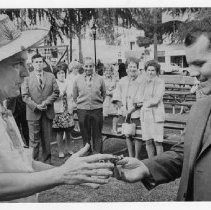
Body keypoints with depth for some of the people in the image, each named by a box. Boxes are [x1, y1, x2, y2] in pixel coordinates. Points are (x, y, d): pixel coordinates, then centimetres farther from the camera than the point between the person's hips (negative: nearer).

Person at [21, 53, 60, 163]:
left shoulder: (51, 76, 9)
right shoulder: (27, 78, 2)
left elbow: (56, 92, 5)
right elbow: (25, 96, -2)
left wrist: (46, 102, -9)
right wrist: (36, 106, -14)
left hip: (47, 112, 2)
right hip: (33, 113, -2)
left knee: (47, 139, 8)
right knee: (34, 140, 1)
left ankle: (46, 161, 18)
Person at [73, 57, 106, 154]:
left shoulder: (99, 79, 3)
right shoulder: (78, 80, 4)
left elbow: (103, 94, 13)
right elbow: (75, 96, 14)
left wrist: (98, 103, 10)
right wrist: (80, 103, 10)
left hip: (97, 110, -1)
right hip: (82, 110, 1)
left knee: (97, 135, 4)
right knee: (85, 135, 9)